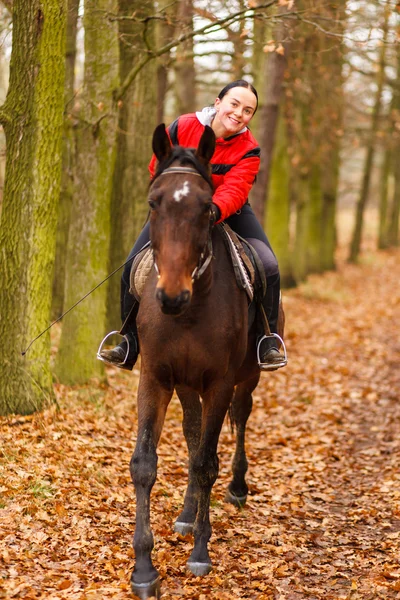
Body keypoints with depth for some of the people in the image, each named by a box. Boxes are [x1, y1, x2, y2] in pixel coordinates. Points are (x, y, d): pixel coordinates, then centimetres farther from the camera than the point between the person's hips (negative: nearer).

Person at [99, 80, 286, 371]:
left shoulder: (249, 150, -20)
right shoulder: (182, 128, -18)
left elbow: (234, 190, -35)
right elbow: (158, 170, -4)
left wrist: (213, 211, -55)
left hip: (228, 213, 0)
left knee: (268, 268, -20)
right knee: (133, 268, -11)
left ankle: (268, 343, -2)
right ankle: (129, 345, 6)